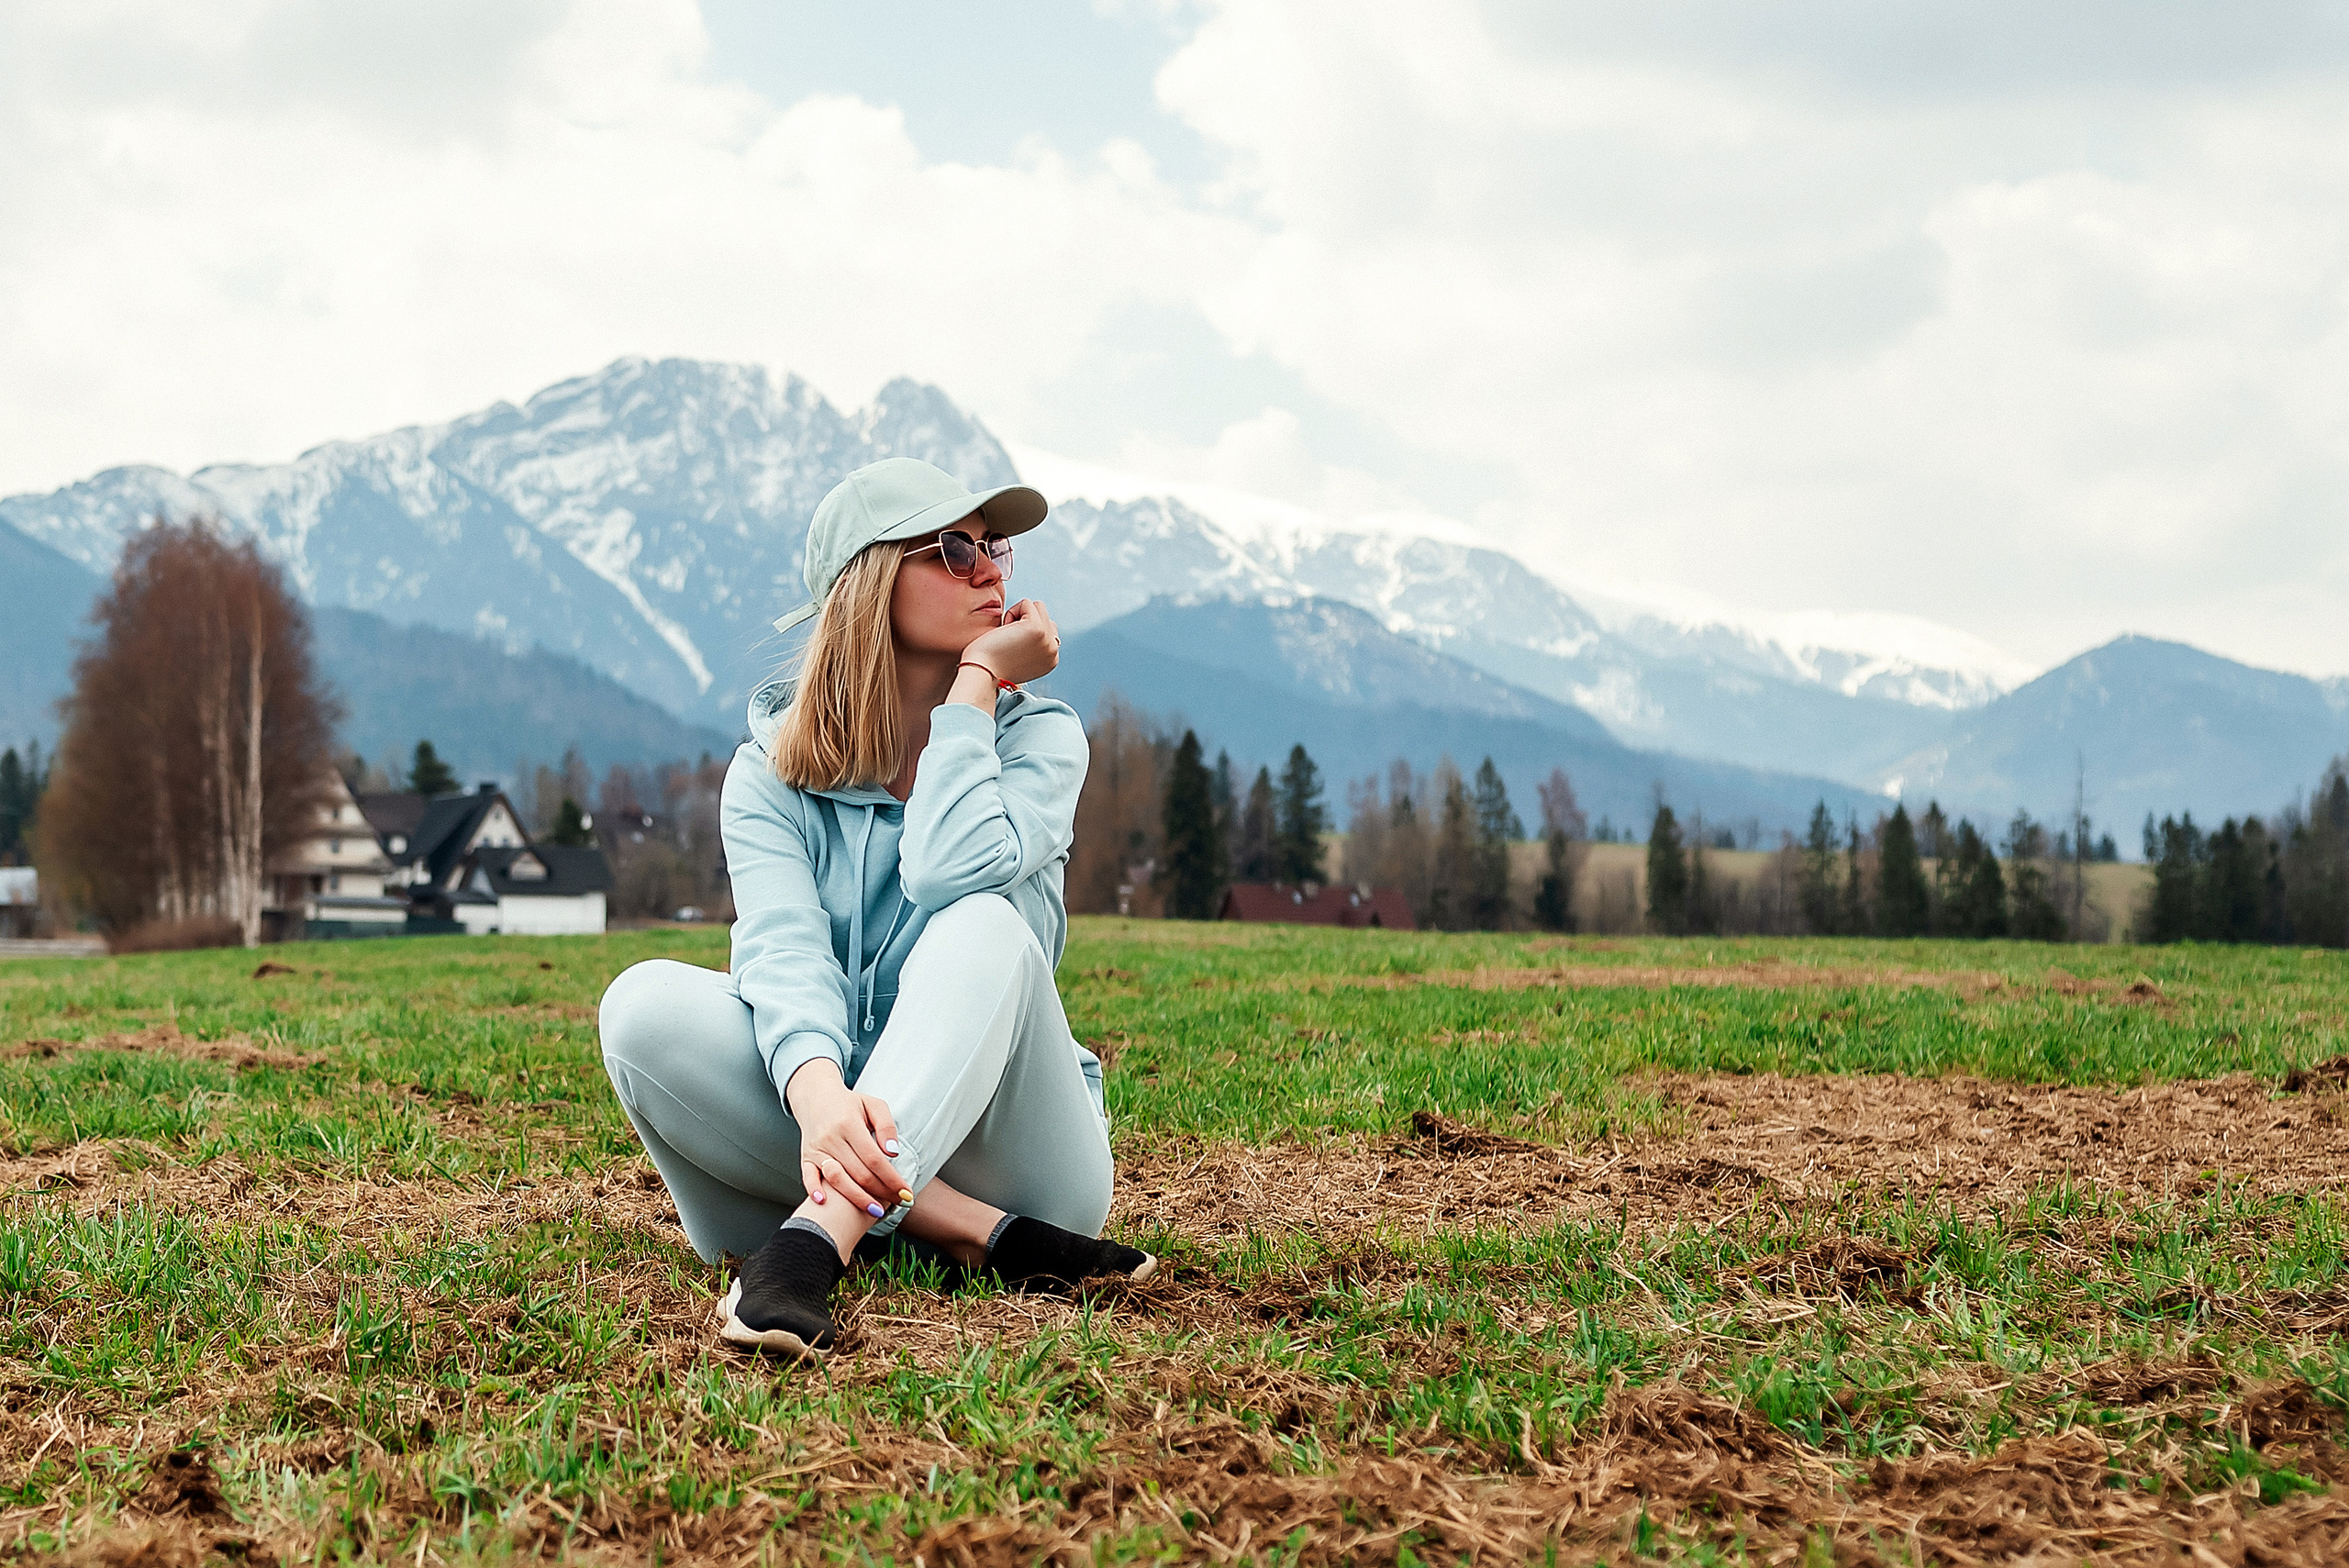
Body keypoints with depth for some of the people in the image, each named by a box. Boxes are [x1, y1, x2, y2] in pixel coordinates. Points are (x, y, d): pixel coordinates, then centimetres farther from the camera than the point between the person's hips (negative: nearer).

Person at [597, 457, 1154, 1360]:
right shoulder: (773, 770, 2)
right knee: (644, 1006, -24)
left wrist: (977, 680, -12)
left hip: (1009, 1143, -1)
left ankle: (817, 1236, -47)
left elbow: (954, 875, -22)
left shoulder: (1038, 735, 1)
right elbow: (781, 947, -18)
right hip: (842, 1125, 2)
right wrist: (819, 1094, -39)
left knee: (985, 927, -29)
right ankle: (985, 1239, -29)